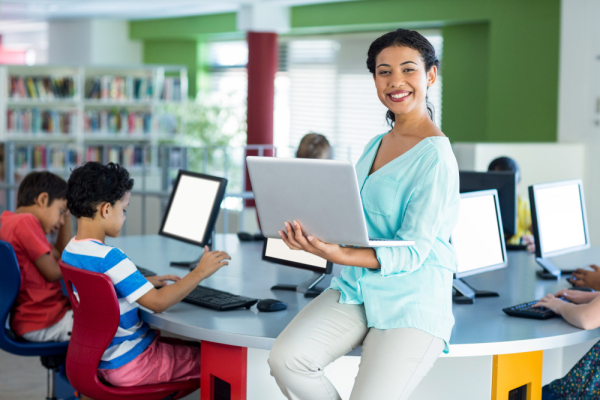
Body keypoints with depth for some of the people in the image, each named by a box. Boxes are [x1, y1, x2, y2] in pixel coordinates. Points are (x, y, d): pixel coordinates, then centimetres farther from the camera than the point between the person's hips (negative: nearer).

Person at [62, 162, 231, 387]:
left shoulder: (70, 251, 3)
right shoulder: (109, 258, -26)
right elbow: (158, 302, -28)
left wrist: (146, 282, 17)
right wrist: (200, 272, -19)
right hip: (132, 364, -9)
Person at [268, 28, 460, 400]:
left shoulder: (435, 156, -11)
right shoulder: (376, 146, 15)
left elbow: (413, 251, -16)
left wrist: (340, 256, -29)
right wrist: (313, 232, -3)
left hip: (412, 305, -6)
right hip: (355, 290, 6)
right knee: (286, 358, -19)